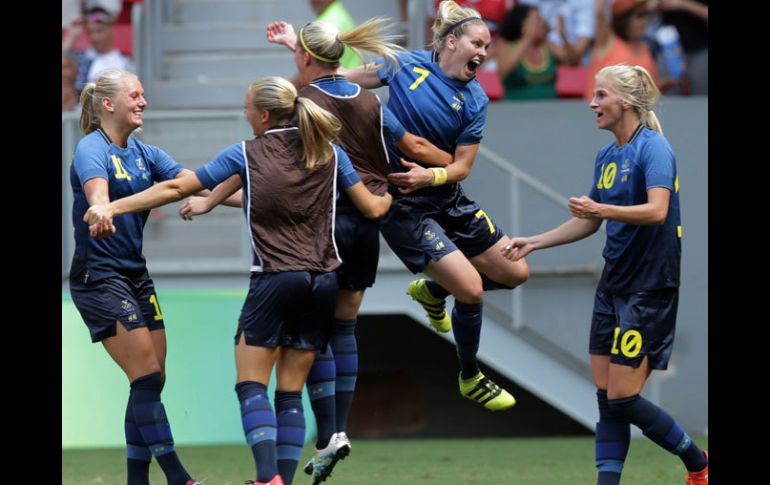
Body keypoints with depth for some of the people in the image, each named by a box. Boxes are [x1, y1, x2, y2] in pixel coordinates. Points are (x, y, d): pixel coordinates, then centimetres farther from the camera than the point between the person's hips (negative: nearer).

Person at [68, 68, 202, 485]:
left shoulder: (144, 153, 11)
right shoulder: (91, 149, -12)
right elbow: (96, 188, -34)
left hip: (135, 275, 8)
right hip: (98, 276, -8)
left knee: (152, 381, 4)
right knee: (147, 376, -13)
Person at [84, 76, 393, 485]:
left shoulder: (245, 155, -2)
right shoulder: (330, 153, 7)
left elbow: (177, 187, -2)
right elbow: (372, 208, 13)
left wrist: (112, 207, 2)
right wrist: (391, 195, 37)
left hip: (275, 280, -4)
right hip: (323, 281, 4)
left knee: (251, 386, -1)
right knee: (290, 392, 8)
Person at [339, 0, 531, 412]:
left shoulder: (475, 100, -4)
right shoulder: (406, 65, -10)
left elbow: (462, 165, -5)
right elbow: (345, 78, 4)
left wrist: (429, 175, -24)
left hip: (448, 202, 5)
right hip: (403, 206, -5)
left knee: (515, 273, 6)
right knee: (471, 290, -14)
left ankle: (431, 290, 31)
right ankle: (470, 378, 12)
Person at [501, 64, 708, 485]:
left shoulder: (653, 148, -13)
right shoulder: (606, 157, 12)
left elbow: (657, 211, -28)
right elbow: (589, 223, 22)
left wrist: (602, 209, -38)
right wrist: (532, 243, 18)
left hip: (650, 289, -8)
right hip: (613, 287, 8)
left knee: (622, 399, -8)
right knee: (606, 397, 4)